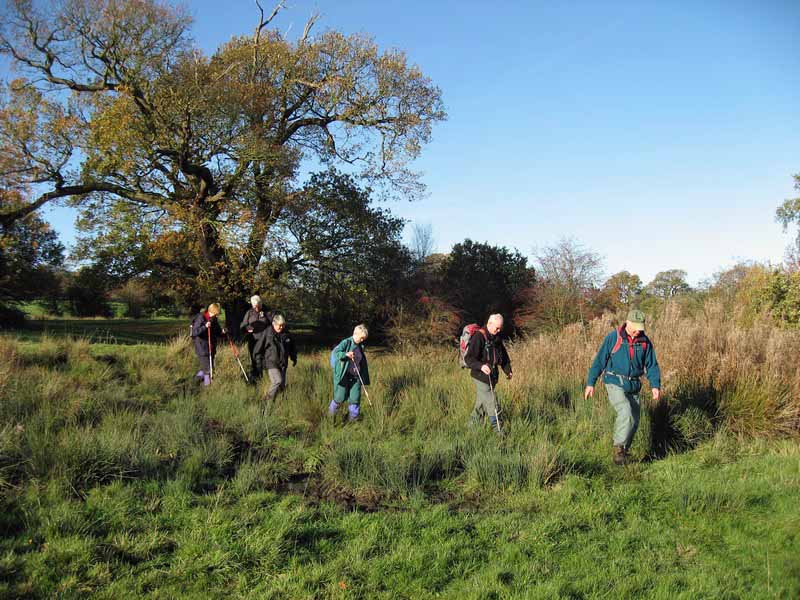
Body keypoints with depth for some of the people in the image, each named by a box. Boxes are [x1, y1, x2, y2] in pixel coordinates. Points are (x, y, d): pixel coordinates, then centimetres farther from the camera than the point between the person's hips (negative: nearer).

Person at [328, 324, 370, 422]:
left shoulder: (360, 346, 10)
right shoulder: (346, 343, -9)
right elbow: (335, 352, -14)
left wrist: (364, 377, 17)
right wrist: (345, 354, -30)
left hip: (356, 377, 5)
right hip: (344, 376, -5)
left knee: (355, 398, 5)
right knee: (340, 397, 3)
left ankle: (353, 417, 19)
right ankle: (331, 411, 28)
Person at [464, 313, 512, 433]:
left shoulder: (496, 338, 11)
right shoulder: (479, 337, -16)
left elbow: (503, 355, 23)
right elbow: (469, 358, -21)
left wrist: (508, 370, 11)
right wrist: (481, 366, -37)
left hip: (492, 377, 8)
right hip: (481, 377, -8)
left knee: (481, 403, 15)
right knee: (491, 404, -10)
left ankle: (474, 425, 26)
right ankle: (498, 429, -6)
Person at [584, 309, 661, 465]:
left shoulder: (645, 342, 3)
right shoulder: (613, 338, -8)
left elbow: (652, 365, 8)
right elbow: (599, 360, -5)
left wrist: (655, 385, -7)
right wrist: (590, 383, -7)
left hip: (633, 387, 5)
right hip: (615, 384, -5)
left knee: (634, 422, 6)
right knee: (626, 412, -26)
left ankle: (623, 452, 24)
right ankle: (618, 448, -17)